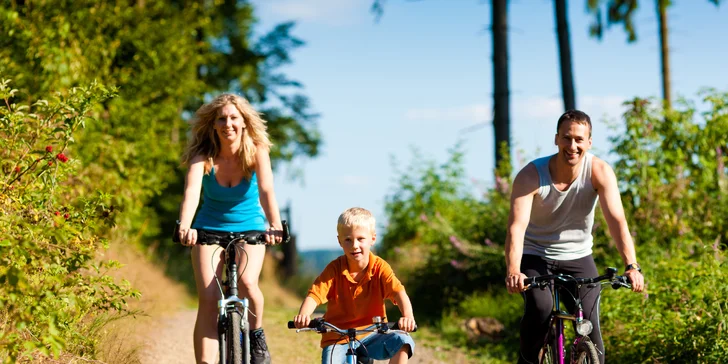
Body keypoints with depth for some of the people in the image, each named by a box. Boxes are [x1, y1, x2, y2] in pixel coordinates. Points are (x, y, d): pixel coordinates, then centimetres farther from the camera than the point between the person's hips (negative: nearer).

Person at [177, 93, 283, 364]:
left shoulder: (256, 152, -17)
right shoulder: (203, 156, -17)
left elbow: (266, 190, -32)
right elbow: (191, 191, -35)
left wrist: (275, 225, -51)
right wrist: (184, 226, -54)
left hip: (249, 229, -1)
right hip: (210, 230, 1)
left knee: (246, 281, -28)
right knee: (208, 299, -15)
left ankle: (257, 335, 0)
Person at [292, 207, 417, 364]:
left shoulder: (380, 268, -9)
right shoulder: (334, 269, -8)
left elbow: (398, 292, -23)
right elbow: (314, 294, -18)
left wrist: (408, 316, -44)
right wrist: (303, 315, -41)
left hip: (371, 335, 0)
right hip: (338, 338, 0)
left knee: (402, 341, -25)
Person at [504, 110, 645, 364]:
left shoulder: (599, 171, -18)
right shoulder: (530, 176, -22)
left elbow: (617, 220, -27)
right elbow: (517, 227, -32)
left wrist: (632, 266, -42)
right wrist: (513, 271, -50)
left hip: (577, 256, 2)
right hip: (535, 255, -1)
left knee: (591, 331, -11)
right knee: (540, 308, -29)